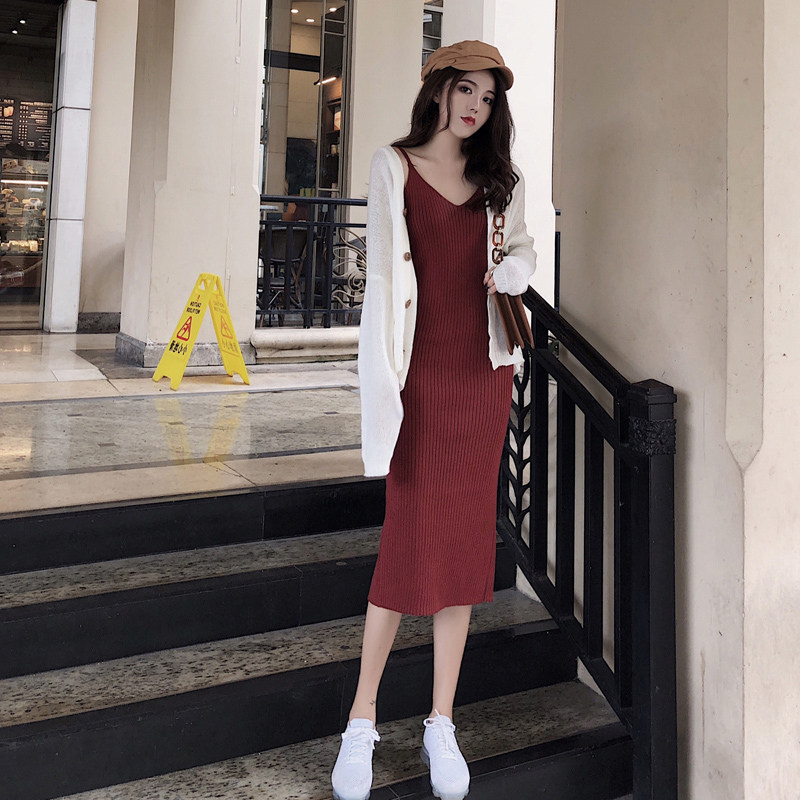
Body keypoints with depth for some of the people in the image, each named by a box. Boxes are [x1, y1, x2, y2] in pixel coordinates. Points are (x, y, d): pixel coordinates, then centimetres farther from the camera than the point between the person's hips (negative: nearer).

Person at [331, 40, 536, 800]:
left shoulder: (501, 178, 13)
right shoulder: (394, 167, 2)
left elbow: (522, 247, 23)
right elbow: (382, 269, -3)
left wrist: (513, 268, -2)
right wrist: (382, 385, -13)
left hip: (484, 374, 4)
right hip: (423, 372, -4)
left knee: (465, 543, 5)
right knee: (408, 541, -6)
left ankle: (441, 726, 15)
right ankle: (361, 724, 8)